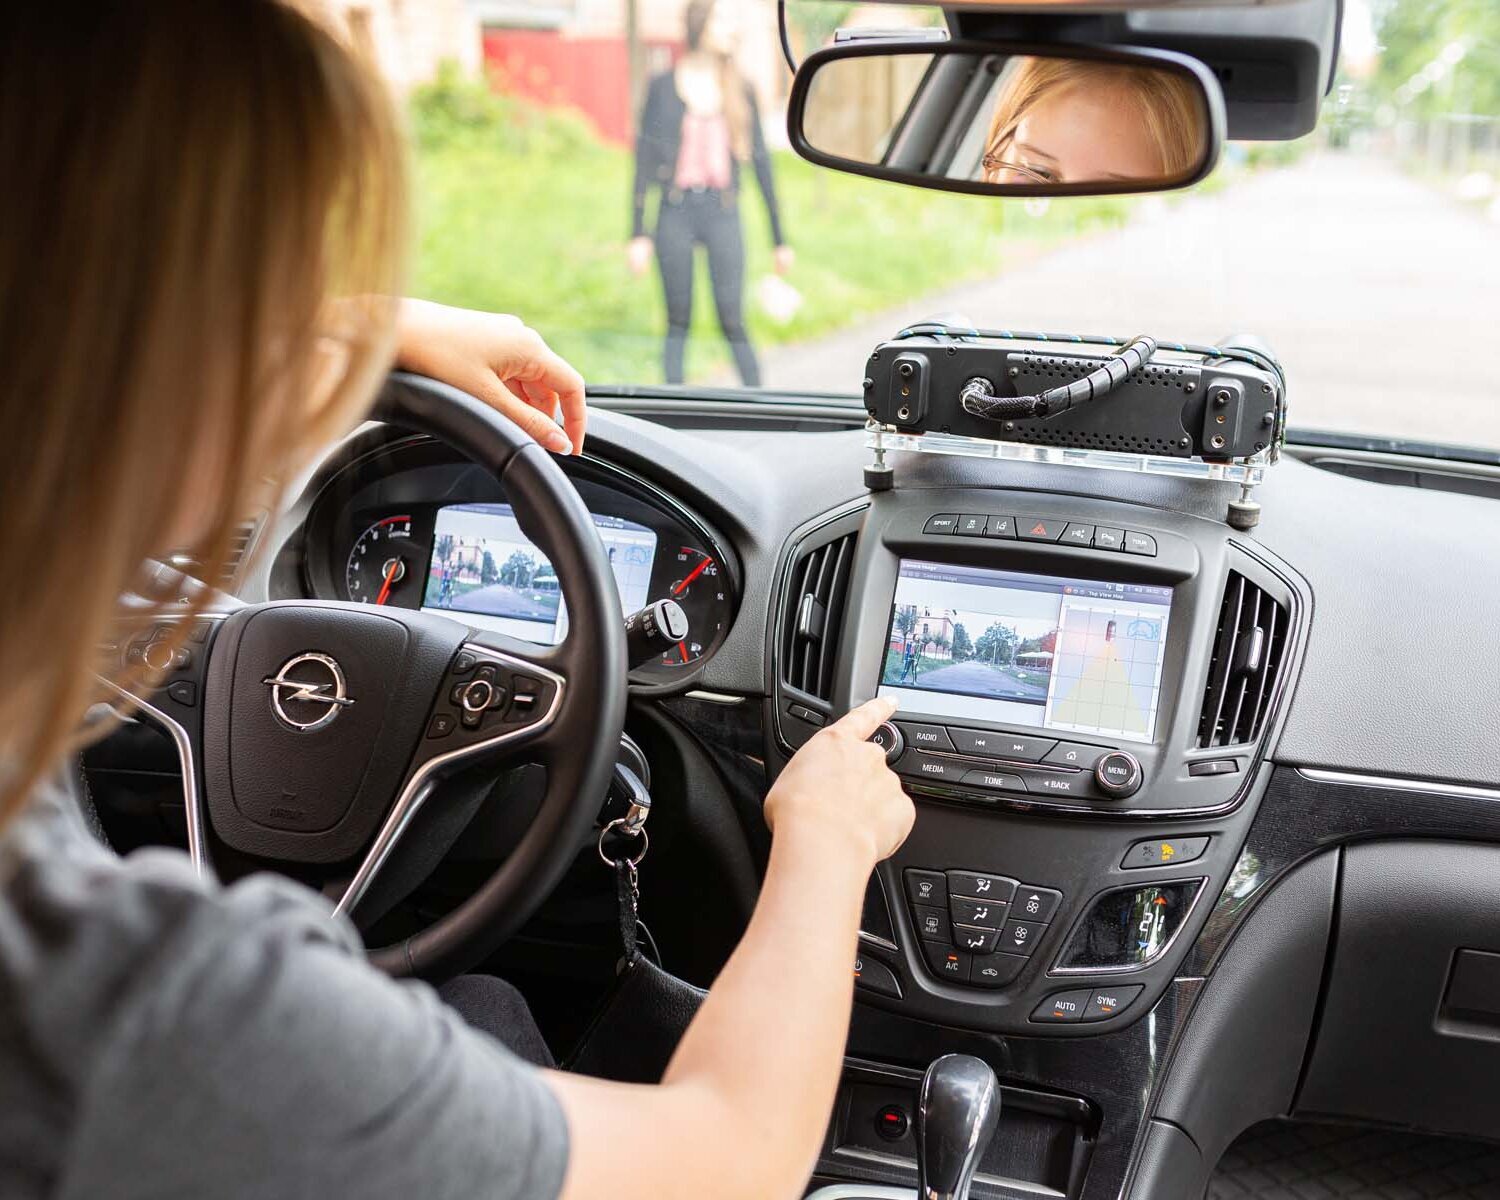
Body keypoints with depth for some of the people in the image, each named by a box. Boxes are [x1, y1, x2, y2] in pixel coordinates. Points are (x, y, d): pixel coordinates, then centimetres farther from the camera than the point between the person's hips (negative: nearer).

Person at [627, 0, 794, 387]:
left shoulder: (739, 91, 7)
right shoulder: (663, 87, 3)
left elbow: (760, 162, 8)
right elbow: (643, 162, 2)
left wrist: (779, 240, 7)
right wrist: (637, 234, -4)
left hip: (722, 213, 1)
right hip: (676, 213, 0)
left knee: (733, 322, -6)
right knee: (678, 321, 5)